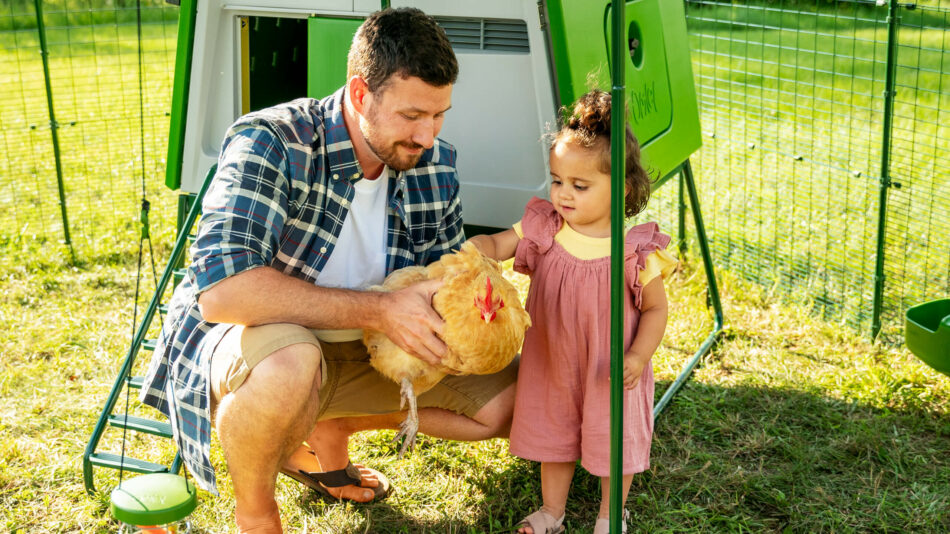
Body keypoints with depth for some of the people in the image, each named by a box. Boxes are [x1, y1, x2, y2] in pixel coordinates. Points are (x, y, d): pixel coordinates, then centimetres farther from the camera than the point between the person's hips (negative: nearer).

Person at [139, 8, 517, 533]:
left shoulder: (435, 166, -8)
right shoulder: (270, 144, -27)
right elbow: (220, 289, -38)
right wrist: (378, 309, -39)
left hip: (358, 352, 6)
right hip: (245, 340, -6)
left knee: (510, 396, 2)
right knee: (288, 364, -42)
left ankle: (327, 433, 15)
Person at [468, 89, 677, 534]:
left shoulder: (636, 251, -20)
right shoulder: (543, 230, -10)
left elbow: (655, 309, -10)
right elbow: (496, 244, -6)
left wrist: (638, 357, -22)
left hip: (609, 374, -3)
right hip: (552, 368, 4)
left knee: (616, 441, 16)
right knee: (552, 435, 21)